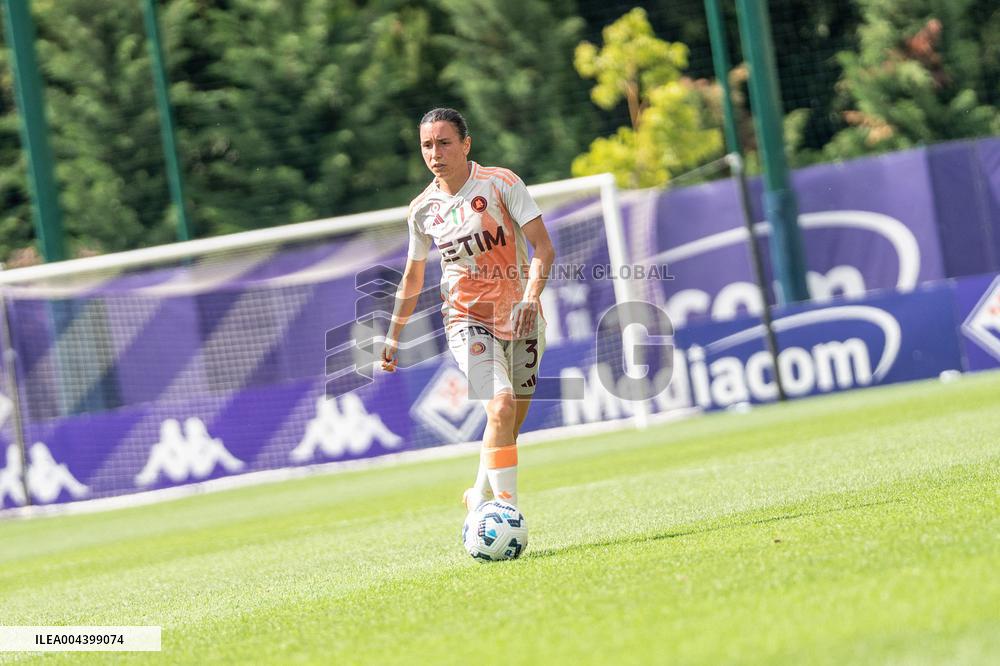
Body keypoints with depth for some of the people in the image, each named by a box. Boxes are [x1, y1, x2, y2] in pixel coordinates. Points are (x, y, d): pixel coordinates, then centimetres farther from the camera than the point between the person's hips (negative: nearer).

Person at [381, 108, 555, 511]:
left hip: (521, 319, 0)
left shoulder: (502, 184, -8)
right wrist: (392, 337, 17)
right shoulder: (422, 210, 1)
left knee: (511, 425, 8)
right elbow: (412, 278, 15)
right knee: (501, 408, -23)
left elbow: (543, 247, -11)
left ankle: (480, 497, 33)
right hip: (468, 322, 0)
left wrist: (531, 296, -27)